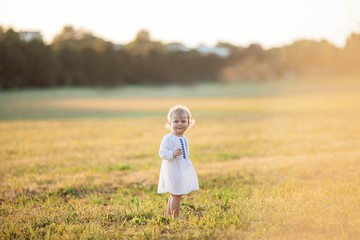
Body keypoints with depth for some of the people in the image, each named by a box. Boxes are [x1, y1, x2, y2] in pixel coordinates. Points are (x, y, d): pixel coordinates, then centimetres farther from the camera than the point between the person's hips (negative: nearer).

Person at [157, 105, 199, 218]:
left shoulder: (185, 139, 11)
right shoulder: (168, 138, -16)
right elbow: (162, 152, -23)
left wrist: (188, 165, 24)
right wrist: (172, 154, -38)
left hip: (183, 170, 9)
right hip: (173, 170, -9)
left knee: (175, 194, 19)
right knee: (176, 195, -6)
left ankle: (169, 213, 34)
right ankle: (175, 217, 3)